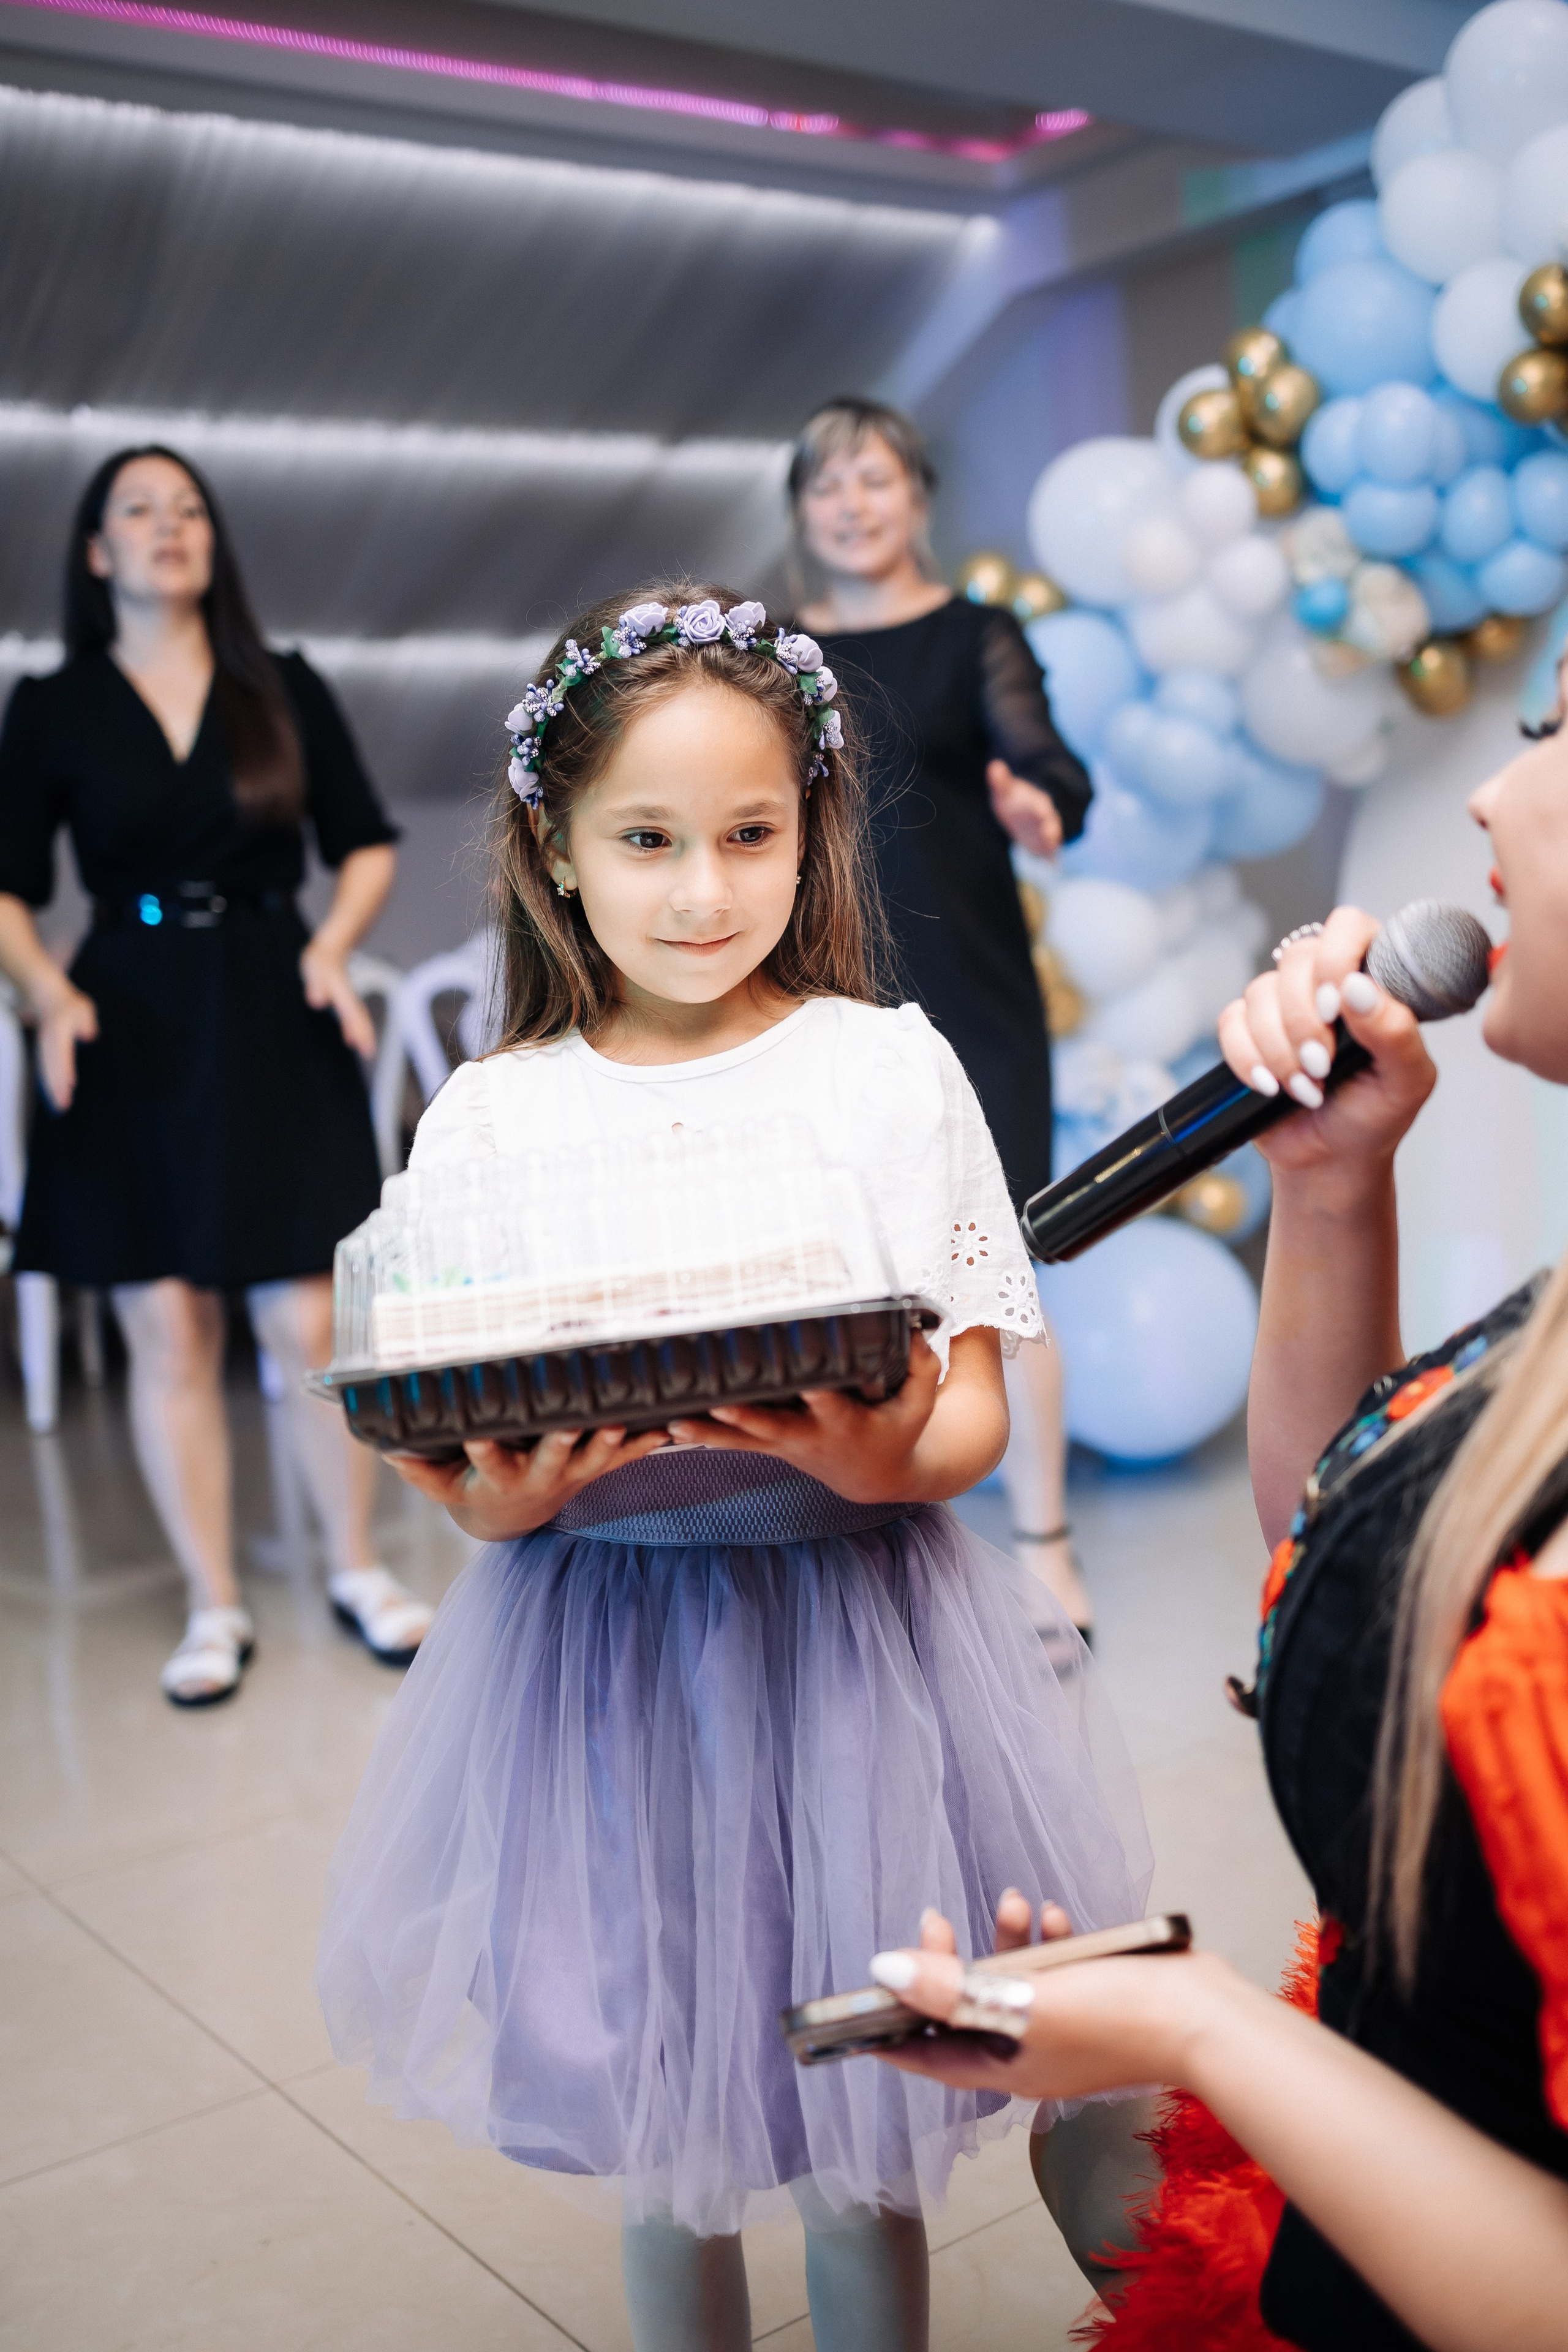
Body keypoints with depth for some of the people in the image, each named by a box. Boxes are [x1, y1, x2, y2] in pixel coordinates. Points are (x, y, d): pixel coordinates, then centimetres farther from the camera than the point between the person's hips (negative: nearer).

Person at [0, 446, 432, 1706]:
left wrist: (332, 945, -7)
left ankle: (358, 1569, 21)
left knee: (310, 1325, -1)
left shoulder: (285, 689, 7)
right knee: (169, 1332, 3)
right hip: (131, 1032, 0)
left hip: (270, 1022, 0)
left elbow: (369, 845, 10)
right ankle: (216, 1609, 17)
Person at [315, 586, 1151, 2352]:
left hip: (851, 1635, -1)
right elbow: (437, 1449, 1)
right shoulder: (491, 1113, 0)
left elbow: (979, 1413, -3)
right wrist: (504, 1501, -21)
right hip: (598, 1651, 1)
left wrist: (890, 1459, -25)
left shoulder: (893, 1068, -3)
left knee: (861, 2153, 13)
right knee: (662, 2146, 17)